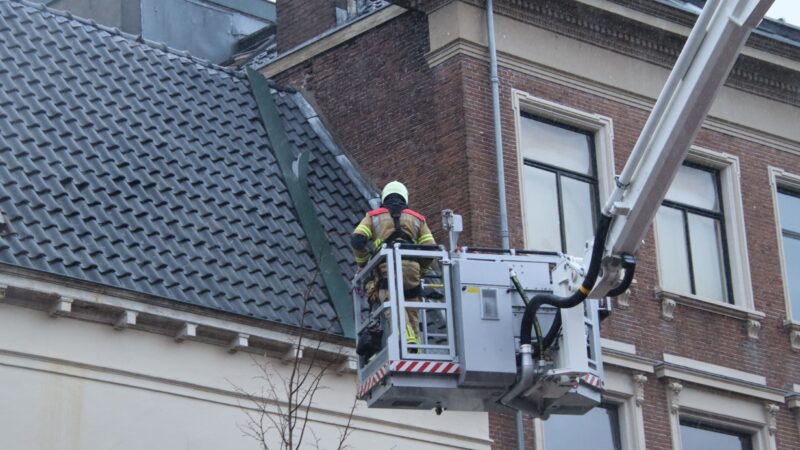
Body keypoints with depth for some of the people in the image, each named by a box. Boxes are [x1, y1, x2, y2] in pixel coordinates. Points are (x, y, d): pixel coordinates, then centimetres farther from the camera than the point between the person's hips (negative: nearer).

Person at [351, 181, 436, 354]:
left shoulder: (373, 216, 23)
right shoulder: (417, 218, 27)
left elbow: (357, 240, 7)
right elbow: (431, 248, 14)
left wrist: (363, 266, 19)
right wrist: (420, 271, 27)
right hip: (411, 266, 2)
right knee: (411, 311, 9)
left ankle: (408, 339, -43)